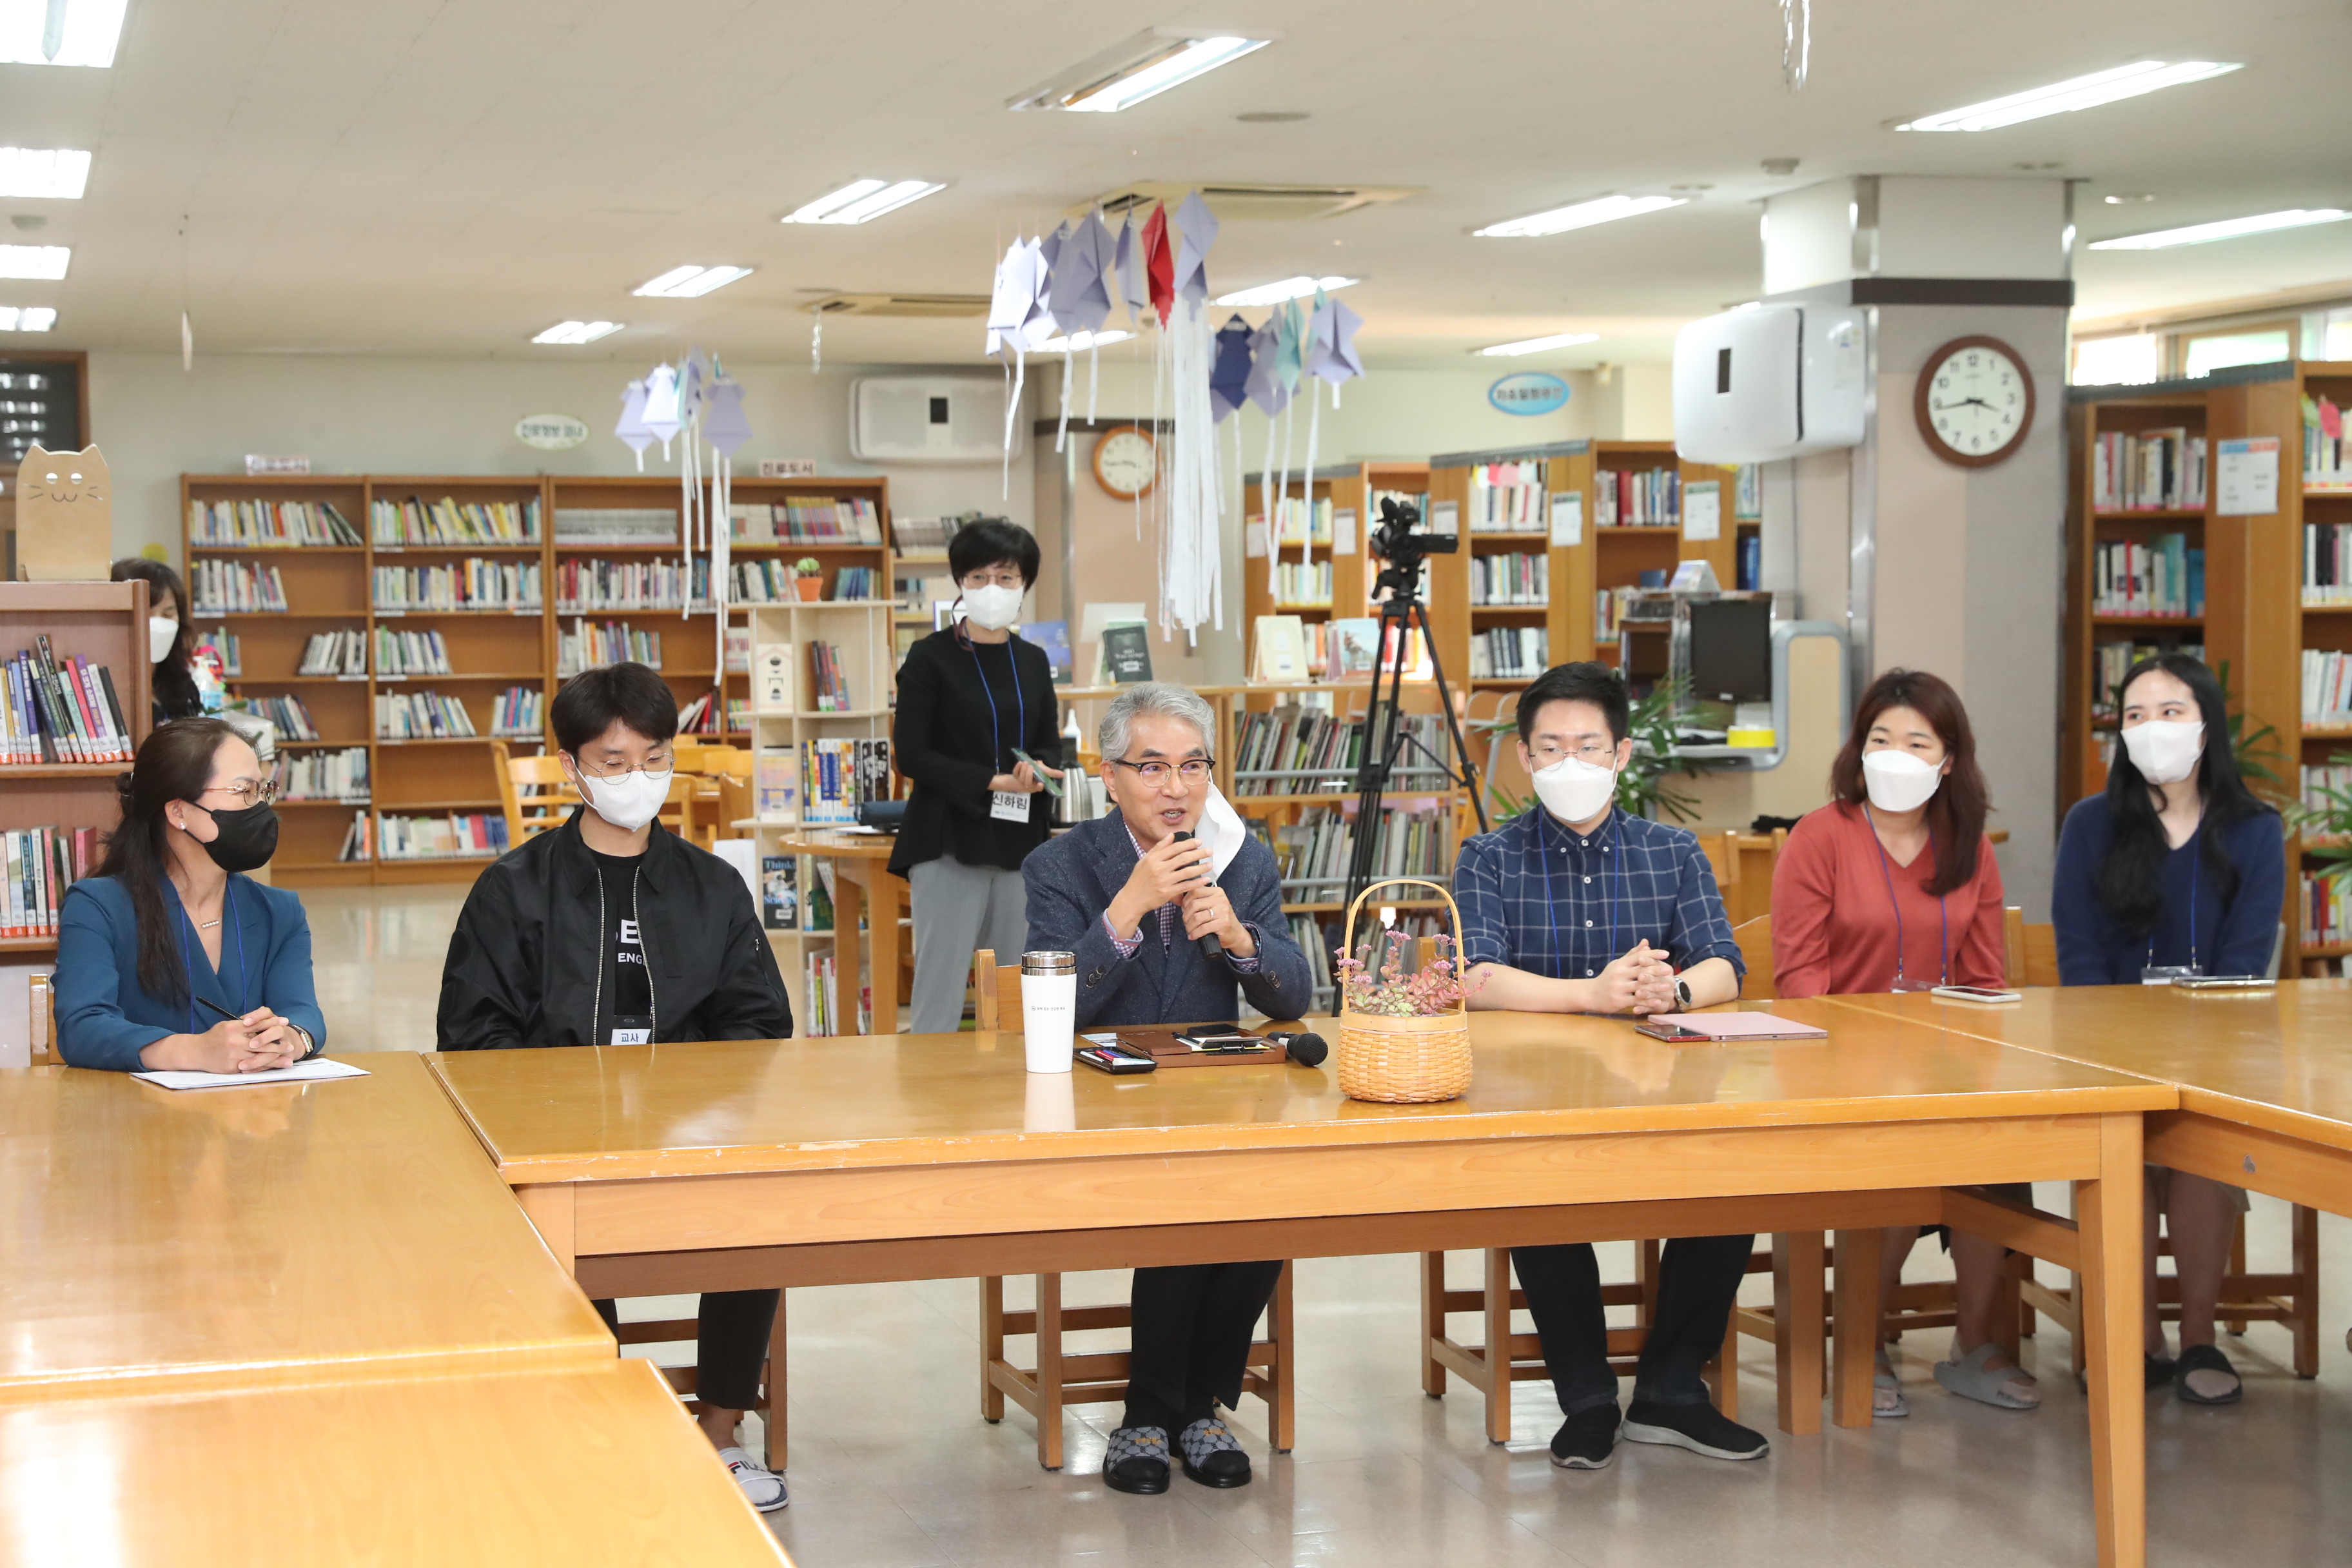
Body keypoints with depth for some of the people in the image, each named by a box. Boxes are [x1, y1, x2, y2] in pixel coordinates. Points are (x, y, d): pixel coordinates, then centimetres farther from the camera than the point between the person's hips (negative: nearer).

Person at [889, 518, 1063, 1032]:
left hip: (1018, 845, 5)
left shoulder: (1033, 661, 12)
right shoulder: (931, 657, -2)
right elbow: (911, 754, -8)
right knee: (939, 994, -7)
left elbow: (1050, 746, 16)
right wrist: (992, 782, -17)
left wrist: (1037, 772, -8)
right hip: (950, 845, -5)